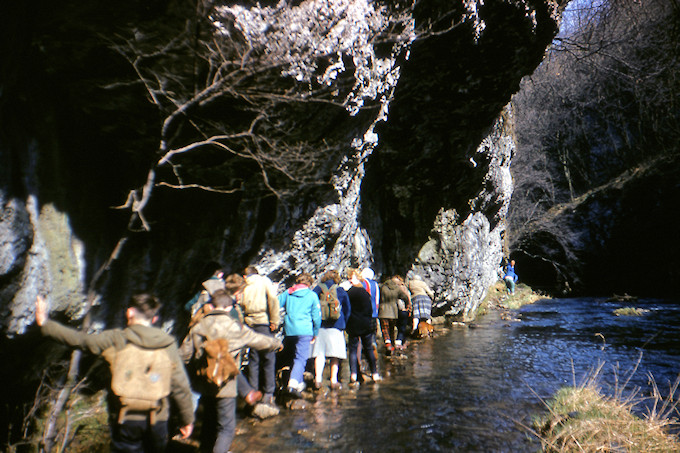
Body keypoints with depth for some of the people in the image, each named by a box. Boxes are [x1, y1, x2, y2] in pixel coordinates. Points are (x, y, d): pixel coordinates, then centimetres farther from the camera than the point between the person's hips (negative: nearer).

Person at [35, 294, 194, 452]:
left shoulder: (116, 340, -8)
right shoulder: (168, 346, -3)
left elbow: (79, 339, -4)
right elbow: (181, 387, -3)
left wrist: (45, 323, 5)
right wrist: (188, 419, 8)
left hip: (125, 420, -1)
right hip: (157, 421, 1)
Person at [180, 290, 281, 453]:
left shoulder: (198, 326, 0)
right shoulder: (235, 327, -11)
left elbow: (184, 354, 5)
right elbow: (261, 341, 1)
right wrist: (277, 343, 20)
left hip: (204, 384, 5)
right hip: (224, 385, -5)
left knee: (209, 422, 24)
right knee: (226, 428, 5)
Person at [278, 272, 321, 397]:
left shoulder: (287, 293, 11)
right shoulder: (312, 295, 5)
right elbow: (317, 316, 5)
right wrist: (315, 334, 14)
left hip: (289, 330, 4)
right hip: (304, 331, -4)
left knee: (294, 356, 18)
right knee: (301, 358, -6)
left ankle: (300, 383, 23)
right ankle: (293, 383, -24)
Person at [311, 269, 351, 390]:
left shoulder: (318, 289, 2)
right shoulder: (342, 291, 3)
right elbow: (347, 311, 8)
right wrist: (343, 325, 17)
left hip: (319, 325, 0)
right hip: (336, 325, 0)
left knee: (319, 353, 3)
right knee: (335, 354, 7)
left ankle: (318, 378, -8)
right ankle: (334, 380, 7)